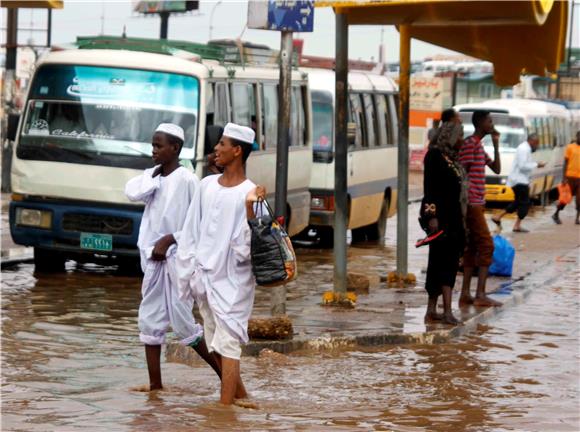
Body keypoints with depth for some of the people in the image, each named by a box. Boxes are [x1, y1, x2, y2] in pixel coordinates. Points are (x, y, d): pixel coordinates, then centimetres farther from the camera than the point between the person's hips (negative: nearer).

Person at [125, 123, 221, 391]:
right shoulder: (151, 176, 9)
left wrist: (169, 239, -14)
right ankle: (155, 383, 12)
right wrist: (155, 176, -8)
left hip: (177, 258, -7)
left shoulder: (186, 180, -10)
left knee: (182, 323, -4)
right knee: (149, 320, 6)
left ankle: (223, 372, 10)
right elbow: (132, 193, -10)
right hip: (152, 258, 7)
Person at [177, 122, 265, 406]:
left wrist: (249, 206, -28)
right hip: (205, 277, 7)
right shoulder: (207, 185, 8)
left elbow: (245, 244, -17)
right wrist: (189, 271, 9)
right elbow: (192, 231, 12)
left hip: (232, 280, -7)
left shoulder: (249, 193, -10)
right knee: (216, 345, 15)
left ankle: (225, 406, -8)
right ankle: (240, 396, 30)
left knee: (227, 343, -8)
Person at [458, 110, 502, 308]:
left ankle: (465, 295, 9)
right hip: (472, 203, -10)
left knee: (472, 247, 8)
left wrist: (496, 144, 12)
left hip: (477, 204, 10)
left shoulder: (480, 146, 19)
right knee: (486, 245, -11)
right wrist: (465, 203, -19)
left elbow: (497, 169, 18)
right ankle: (481, 294, -13)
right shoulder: (470, 144, -12)